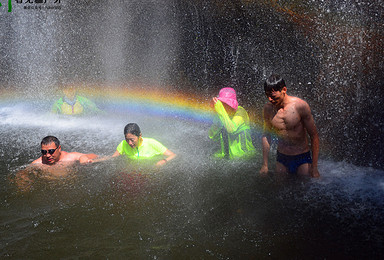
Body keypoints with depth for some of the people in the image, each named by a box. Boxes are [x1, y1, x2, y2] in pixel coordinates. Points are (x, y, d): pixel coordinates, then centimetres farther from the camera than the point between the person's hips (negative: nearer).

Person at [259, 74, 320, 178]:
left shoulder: (300, 106, -16)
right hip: (281, 159, 3)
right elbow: (266, 135, 9)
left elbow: (314, 136, -10)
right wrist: (265, 165, 7)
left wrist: (314, 167, -13)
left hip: (302, 158, -3)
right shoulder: (267, 109, -4)